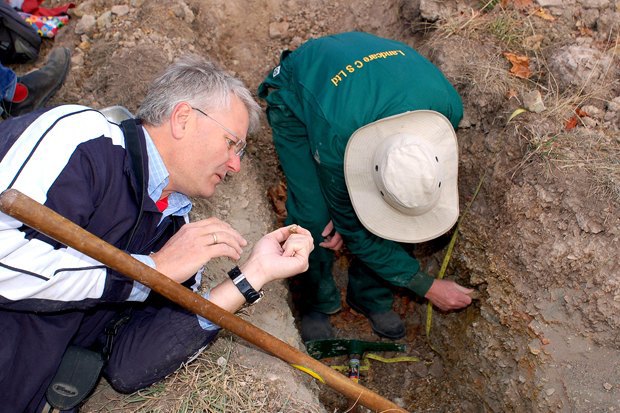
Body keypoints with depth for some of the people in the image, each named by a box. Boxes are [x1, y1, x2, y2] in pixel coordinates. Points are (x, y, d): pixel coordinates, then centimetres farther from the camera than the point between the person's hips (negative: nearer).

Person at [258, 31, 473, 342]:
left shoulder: (447, 107, -32)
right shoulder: (336, 142, -43)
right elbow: (356, 233, -25)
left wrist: (347, 214, -22)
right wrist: (427, 287, -20)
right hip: (296, 95, -3)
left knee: (387, 205, -12)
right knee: (314, 216, -17)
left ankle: (371, 297, 13)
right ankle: (316, 303, 12)